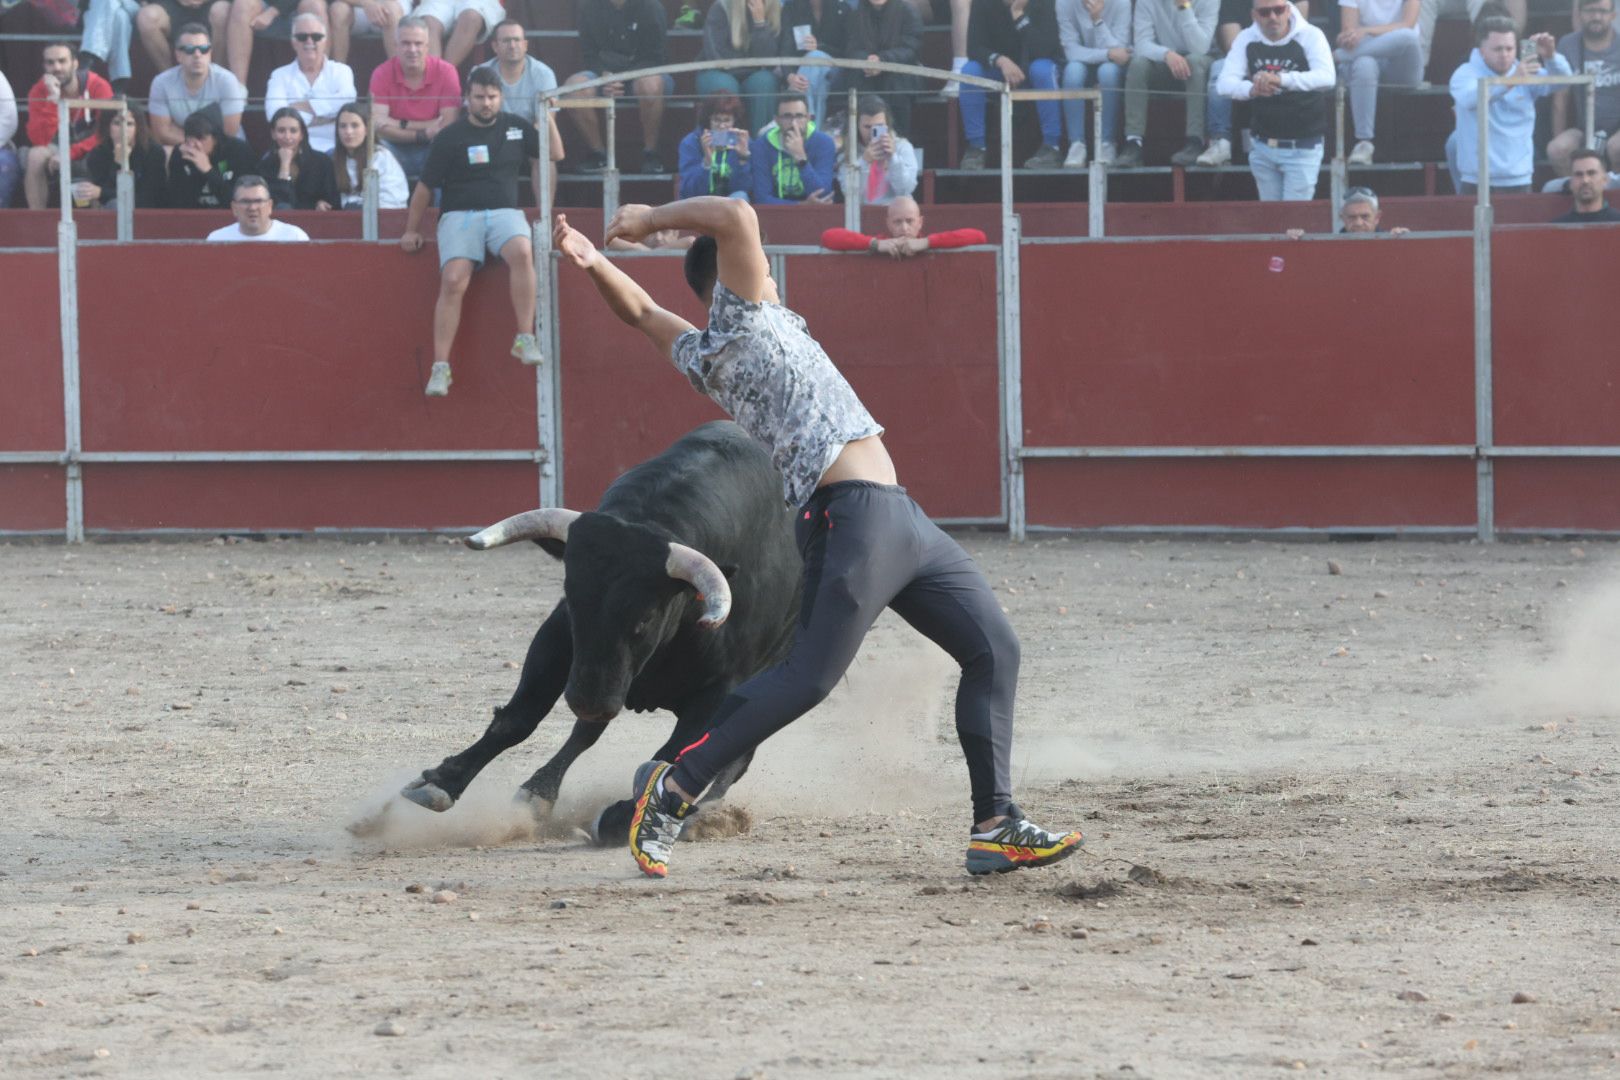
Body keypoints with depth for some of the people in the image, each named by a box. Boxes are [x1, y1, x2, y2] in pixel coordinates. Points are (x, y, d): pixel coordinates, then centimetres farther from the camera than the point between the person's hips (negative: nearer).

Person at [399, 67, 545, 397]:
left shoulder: (517, 128, 12)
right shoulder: (450, 137, 3)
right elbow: (425, 186, 9)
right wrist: (412, 230, 10)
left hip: (504, 212, 2)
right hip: (460, 217, -1)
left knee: (522, 252, -34)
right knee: (453, 281, -26)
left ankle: (525, 340, -30)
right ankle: (440, 367, -27)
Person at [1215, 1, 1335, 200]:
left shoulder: (1310, 36, -10)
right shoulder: (1246, 40, 0)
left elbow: (1326, 78, -28)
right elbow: (1225, 83, -11)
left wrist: (1281, 79, -43)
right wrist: (1251, 89, -36)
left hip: (1302, 148, -4)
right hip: (1263, 145, 4)